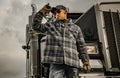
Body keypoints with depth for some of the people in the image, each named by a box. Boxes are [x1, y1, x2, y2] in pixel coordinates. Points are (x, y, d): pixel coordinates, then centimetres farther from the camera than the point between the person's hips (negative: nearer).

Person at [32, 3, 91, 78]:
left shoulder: (76, 28, 20)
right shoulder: (50, 25, 20)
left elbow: (81, 46, 15)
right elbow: (36, 26, 7)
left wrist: (86, 61, 4)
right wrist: (43, 12, 1)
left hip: (72, 63, 1)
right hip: (56, 62, -1)